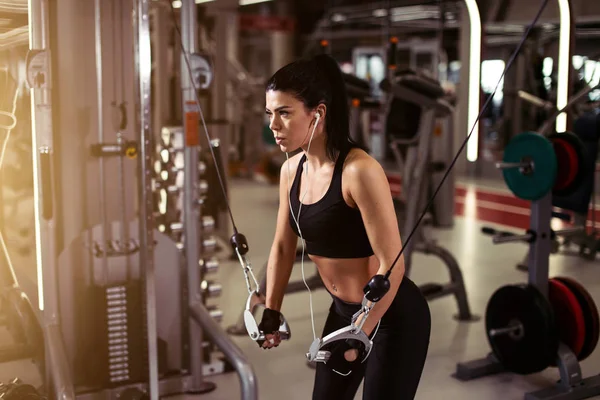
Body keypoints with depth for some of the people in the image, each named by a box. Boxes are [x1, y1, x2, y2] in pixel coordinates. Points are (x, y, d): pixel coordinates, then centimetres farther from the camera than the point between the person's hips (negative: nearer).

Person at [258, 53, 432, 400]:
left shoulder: (359, 170, -26)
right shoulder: (291, 170, -2)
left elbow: (392, 264, -25)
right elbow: (283, 246, 11)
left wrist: (359, 333, -22)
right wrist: (272, 312, 11)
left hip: (394, 317, -8)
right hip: (343, 311, 8)